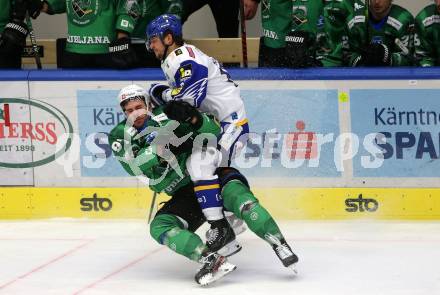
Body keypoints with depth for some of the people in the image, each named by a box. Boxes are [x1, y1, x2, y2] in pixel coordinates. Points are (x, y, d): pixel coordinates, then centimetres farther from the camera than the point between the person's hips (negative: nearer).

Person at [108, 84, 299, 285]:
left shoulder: (168, 114, 1)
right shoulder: (122, 135, 2)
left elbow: (213, 130, -4)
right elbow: (135, 166, -18)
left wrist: (194, 117, -24)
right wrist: (162, 144, -29)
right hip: (183, 195, 2)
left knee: (237, 195, -31)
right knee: (159, 227, -23)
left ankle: (280, 246, -31)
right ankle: (212, 261, -38)